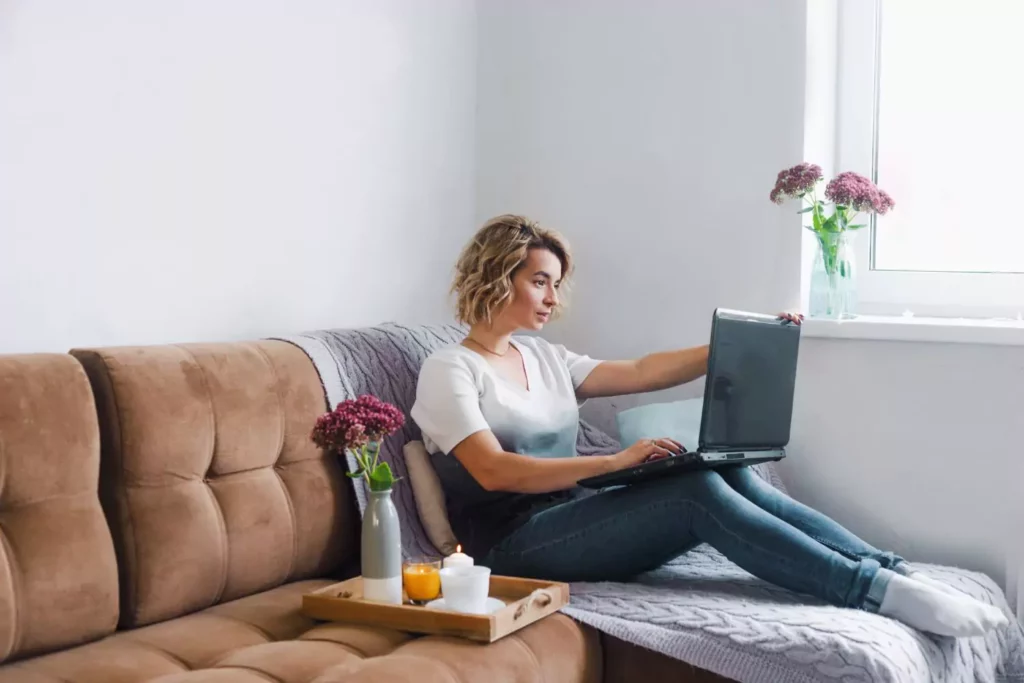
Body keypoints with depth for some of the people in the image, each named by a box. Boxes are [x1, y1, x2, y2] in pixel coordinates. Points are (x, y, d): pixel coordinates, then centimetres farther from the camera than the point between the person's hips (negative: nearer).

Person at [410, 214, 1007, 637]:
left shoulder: (542, 357, 18)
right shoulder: (448, 370, -5)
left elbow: (638, 373, 14)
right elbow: (494, 472, -19)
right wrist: (616, 461, -25)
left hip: (575, 515, 7)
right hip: (519, 543, -7)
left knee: (733, 478, -17)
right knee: (700, 494, -27)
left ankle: (895, 572, -22)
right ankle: (878, 591, -30)